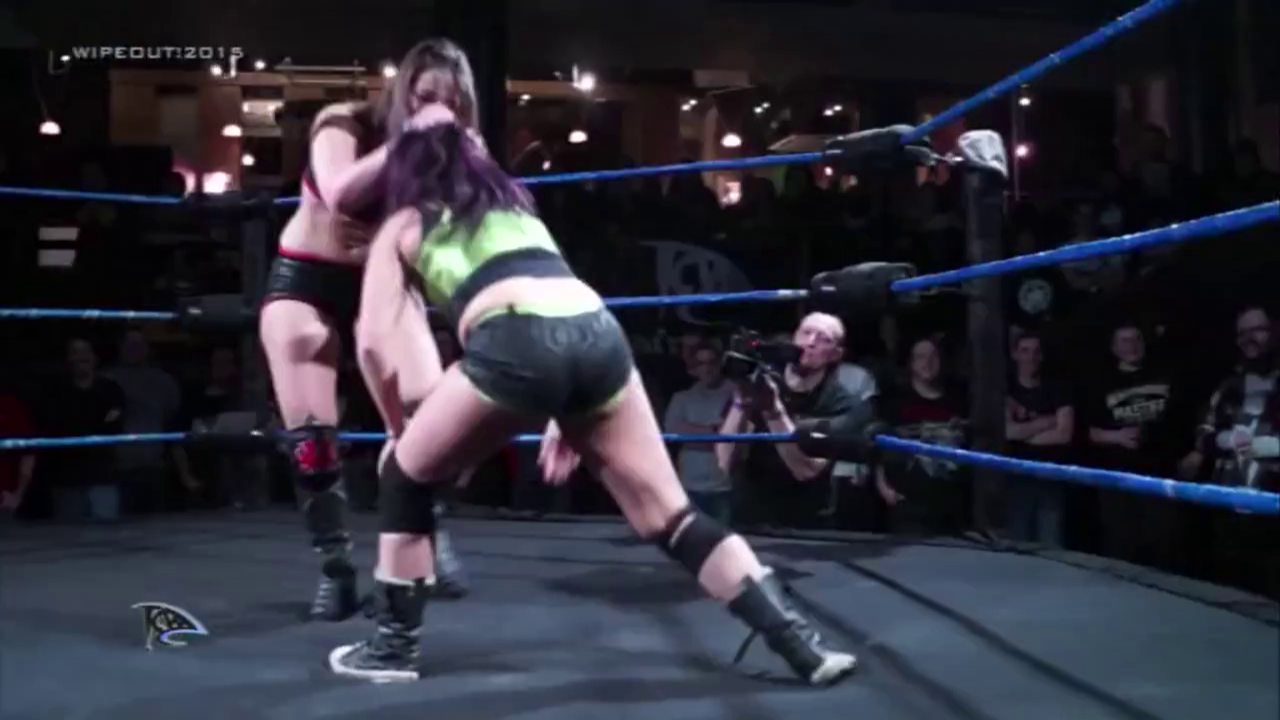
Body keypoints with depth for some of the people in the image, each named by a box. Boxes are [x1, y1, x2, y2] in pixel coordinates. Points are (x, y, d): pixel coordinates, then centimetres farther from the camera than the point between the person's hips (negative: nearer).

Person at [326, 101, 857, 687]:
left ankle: (392, 646, 25)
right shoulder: (514, 205, 39)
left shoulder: (403, 227, 26)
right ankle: (801, 644, 8)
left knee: (406, 475, 21)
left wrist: (396, 426, 29)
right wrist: (567, 420, 37)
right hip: (598, 331, 5)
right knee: (668, 513, 11)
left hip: (514, 343, -4)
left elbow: (374, 341, 15)